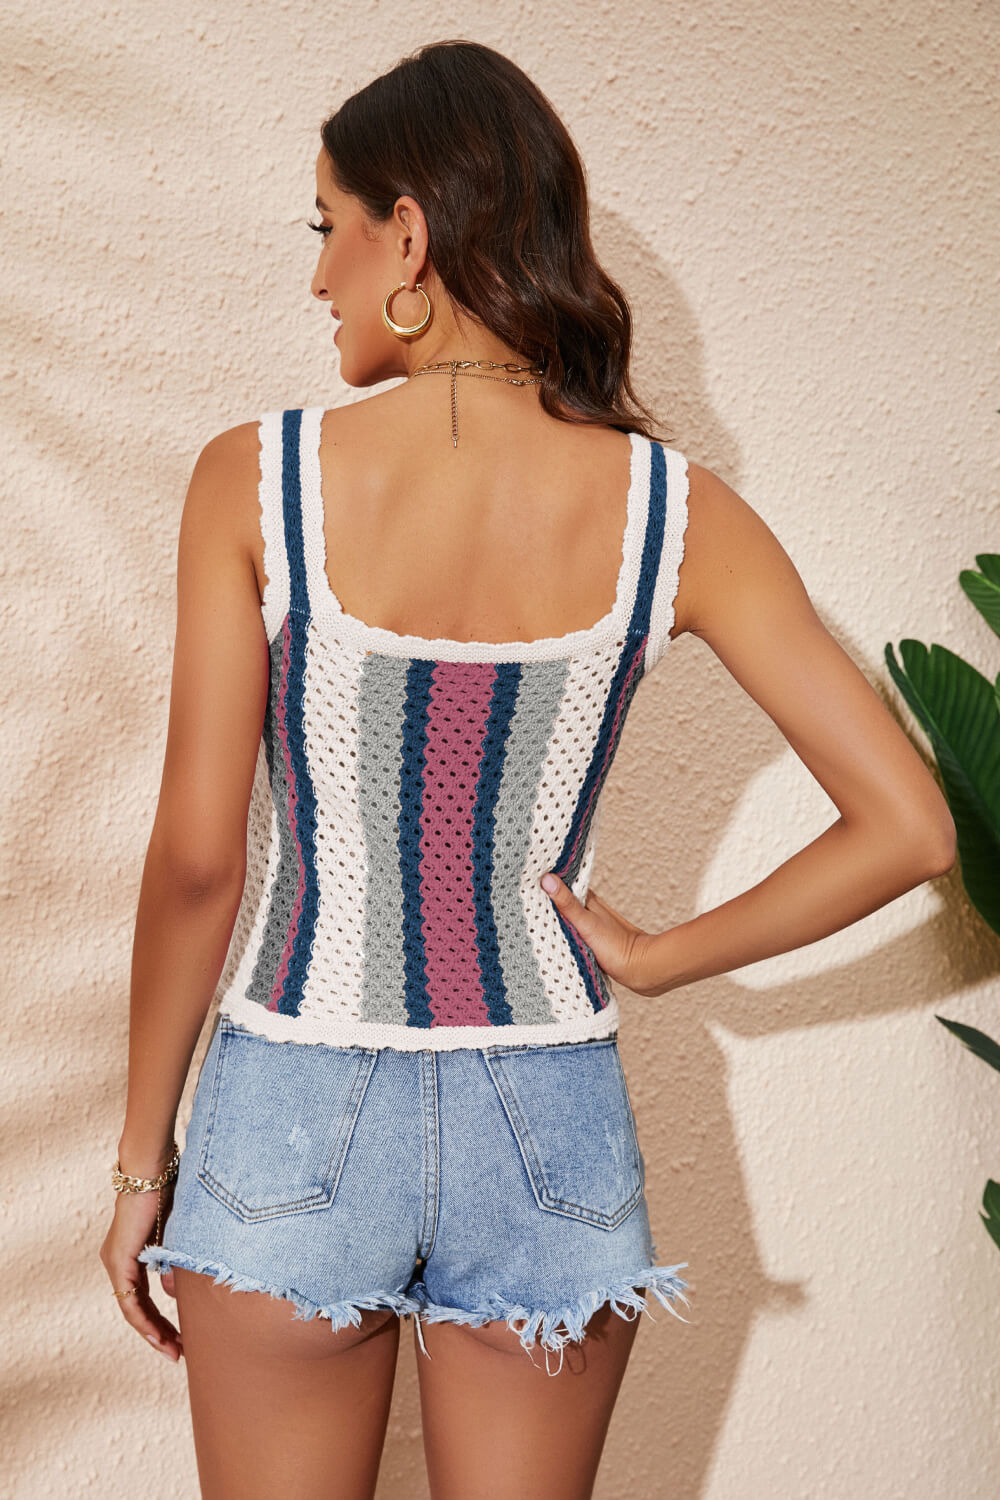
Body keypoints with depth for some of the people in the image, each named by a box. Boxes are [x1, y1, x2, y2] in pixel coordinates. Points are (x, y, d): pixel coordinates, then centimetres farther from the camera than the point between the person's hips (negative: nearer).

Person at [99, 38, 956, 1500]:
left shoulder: (259, 477, -12)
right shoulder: (675, 509, -8)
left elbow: (195, 860, -9)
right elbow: (908, 828, -9)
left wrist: (143, 1154, 3)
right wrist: (657, 959, 3)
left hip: (291, 1121, -1)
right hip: (549, 1139, 2)